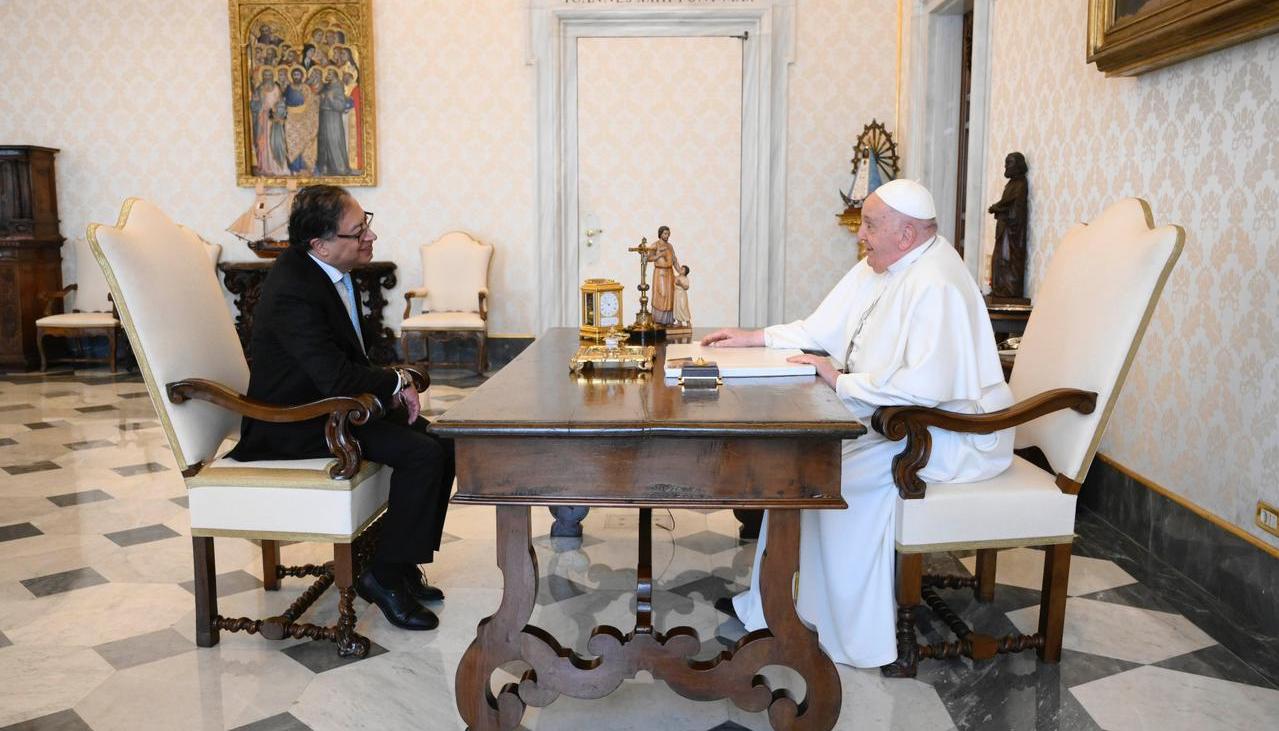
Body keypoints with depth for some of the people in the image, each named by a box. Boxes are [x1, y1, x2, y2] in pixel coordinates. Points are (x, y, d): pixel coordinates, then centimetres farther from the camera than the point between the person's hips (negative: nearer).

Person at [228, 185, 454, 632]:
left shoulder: (324, 268, 4)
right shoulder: (293, 292, -26)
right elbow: (336, 378, -30)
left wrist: (386, 389, 1)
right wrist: (397, 382, -13)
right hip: (295, 425, -10)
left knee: (443, 443, 0)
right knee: (422, 454, -23)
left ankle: (402, 562, 11)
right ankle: (384, 576, -6)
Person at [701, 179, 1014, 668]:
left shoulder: (935, 287, -24)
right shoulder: (878, 268, 9)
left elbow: (926, 386, -33)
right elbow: (823, 329, 17)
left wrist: (843, 383, -23)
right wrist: (755, 338, 8)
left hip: (954, 433, -9)